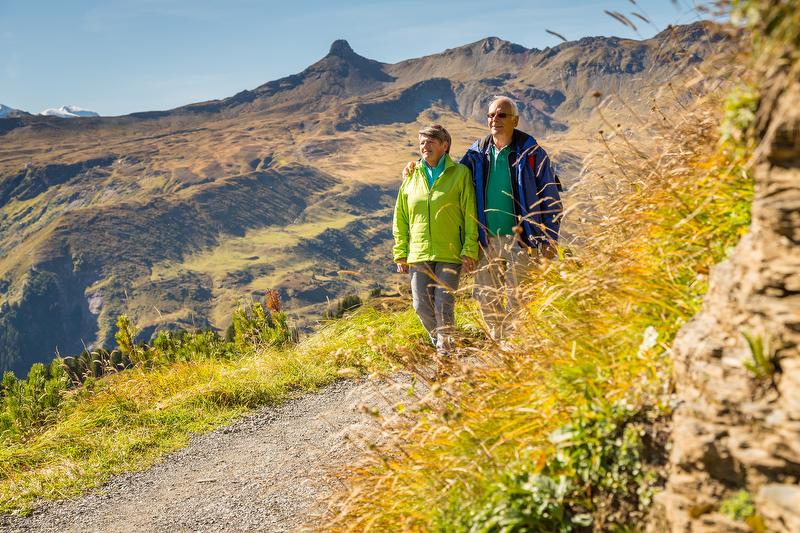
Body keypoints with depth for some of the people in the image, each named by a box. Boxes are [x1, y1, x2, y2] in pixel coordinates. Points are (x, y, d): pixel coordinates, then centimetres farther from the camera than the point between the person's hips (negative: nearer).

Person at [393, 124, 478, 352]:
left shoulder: (460, 173, -1)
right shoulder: (411, 176, 9)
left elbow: (470, 215, -3)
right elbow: (400, 219, 13)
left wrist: (470, 250, -9)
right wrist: (400, 253, 7)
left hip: (450, 254, -4)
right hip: (418, 255, 4)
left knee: (444, 305, -7)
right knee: (421, 306, 3)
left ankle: (445, 347, 16)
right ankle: (438, 342, 29)